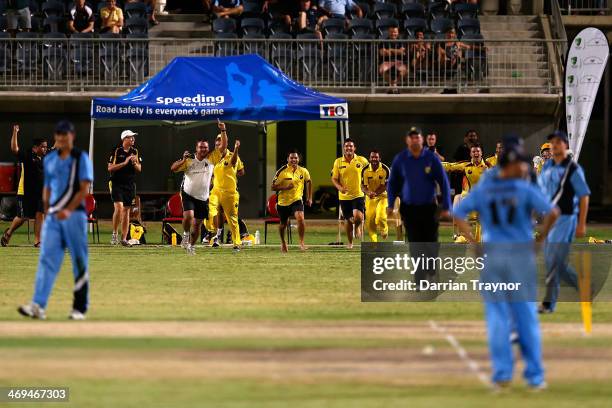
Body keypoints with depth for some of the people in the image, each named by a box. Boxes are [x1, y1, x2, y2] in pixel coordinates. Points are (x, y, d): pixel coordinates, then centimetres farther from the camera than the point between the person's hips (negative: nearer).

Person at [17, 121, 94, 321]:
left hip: (74, 215, -4)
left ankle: (79, 308, 5)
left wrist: (69, 210, -20)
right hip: (53, 216, 5)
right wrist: (47, 210, 11)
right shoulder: (50, 160, 15)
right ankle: (38, 306, -17)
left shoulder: (81, 158, -1)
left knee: (79, 263, -1)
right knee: (47, 259, -7)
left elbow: (84, 189, -9)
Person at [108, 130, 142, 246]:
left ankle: (124, 238, 9)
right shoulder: (116, 151, -4)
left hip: (130, 184, 4)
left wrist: (134, 163, -12)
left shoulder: (135, 152, 9)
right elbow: (110, 168, -9)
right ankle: (114, 234, -5)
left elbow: (139, 169, 9)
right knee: (119, 207, -19)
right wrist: (124, 163, -17)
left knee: (126, 211, 5)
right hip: (117, 183, -4)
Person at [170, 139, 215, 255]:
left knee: (197, 224, 7)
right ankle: (186, 235, 1)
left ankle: (192, 246, 26)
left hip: (203, 198, 3)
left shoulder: (211, 160, -2)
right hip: (188, 195, -3)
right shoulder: (189, 162, -7)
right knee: (188, 215, -26)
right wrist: (183, 160, -25)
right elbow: (173, 168, -14)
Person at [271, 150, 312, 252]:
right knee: (283, 224, 14)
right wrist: (285, 187, -26)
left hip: (297, 200, 0)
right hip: (283, 201, 0)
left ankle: (301, 242, -10)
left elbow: (308, 182, 17)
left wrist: (309, 198, 14)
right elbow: (273, 187, -10)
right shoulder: (282, 171, -12)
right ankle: (283, 242, 43)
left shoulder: (303, 171, -3)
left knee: (300, 218, -24)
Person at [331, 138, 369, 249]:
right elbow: (334, 178, 3)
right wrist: (340, 187, -16)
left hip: (358, 195, -2)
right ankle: (350, 243, 25)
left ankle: (357, 227, 15)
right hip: (344, 196, 2)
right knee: (349, 220, 7)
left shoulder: (362, 161, -2)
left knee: (358, 216, -20)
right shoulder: (338, 162, 0)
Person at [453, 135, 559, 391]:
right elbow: (552, 213, -18)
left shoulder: (482, 189, 1)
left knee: (497, 316, 7)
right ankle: (534, 376, 7)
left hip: (490, 256, 2)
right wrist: (541, 238, -4)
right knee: (526, 317, 6)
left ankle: (502, 374, 2)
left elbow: (457, 214, -4)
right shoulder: (526, 190, -8)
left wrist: (474, 244, -2)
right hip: (521, 255, -2)